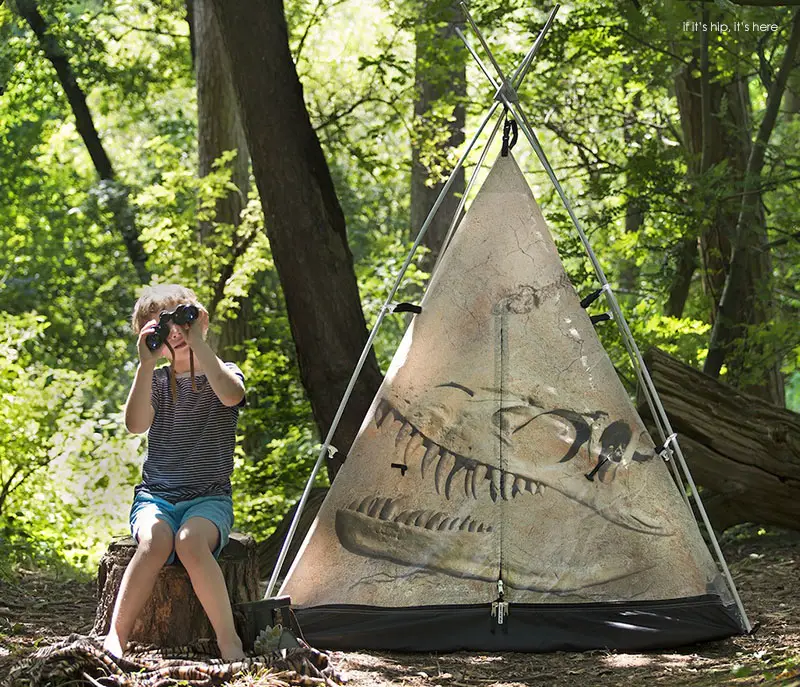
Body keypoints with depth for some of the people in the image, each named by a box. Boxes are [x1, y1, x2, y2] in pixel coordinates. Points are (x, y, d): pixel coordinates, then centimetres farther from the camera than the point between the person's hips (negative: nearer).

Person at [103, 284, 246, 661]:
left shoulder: (225, 374, 5)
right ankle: (115, 638, -35)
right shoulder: (156, 381, 10)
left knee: (190, 541, -36)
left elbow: (230, 395, -22)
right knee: (155, 540, -34)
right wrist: (147, 362, -16)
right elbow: (136, 423, -10)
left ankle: (229, 641, -33)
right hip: (155, 497, 2)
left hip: (208, 498, -1)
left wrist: (198, 341, -20)